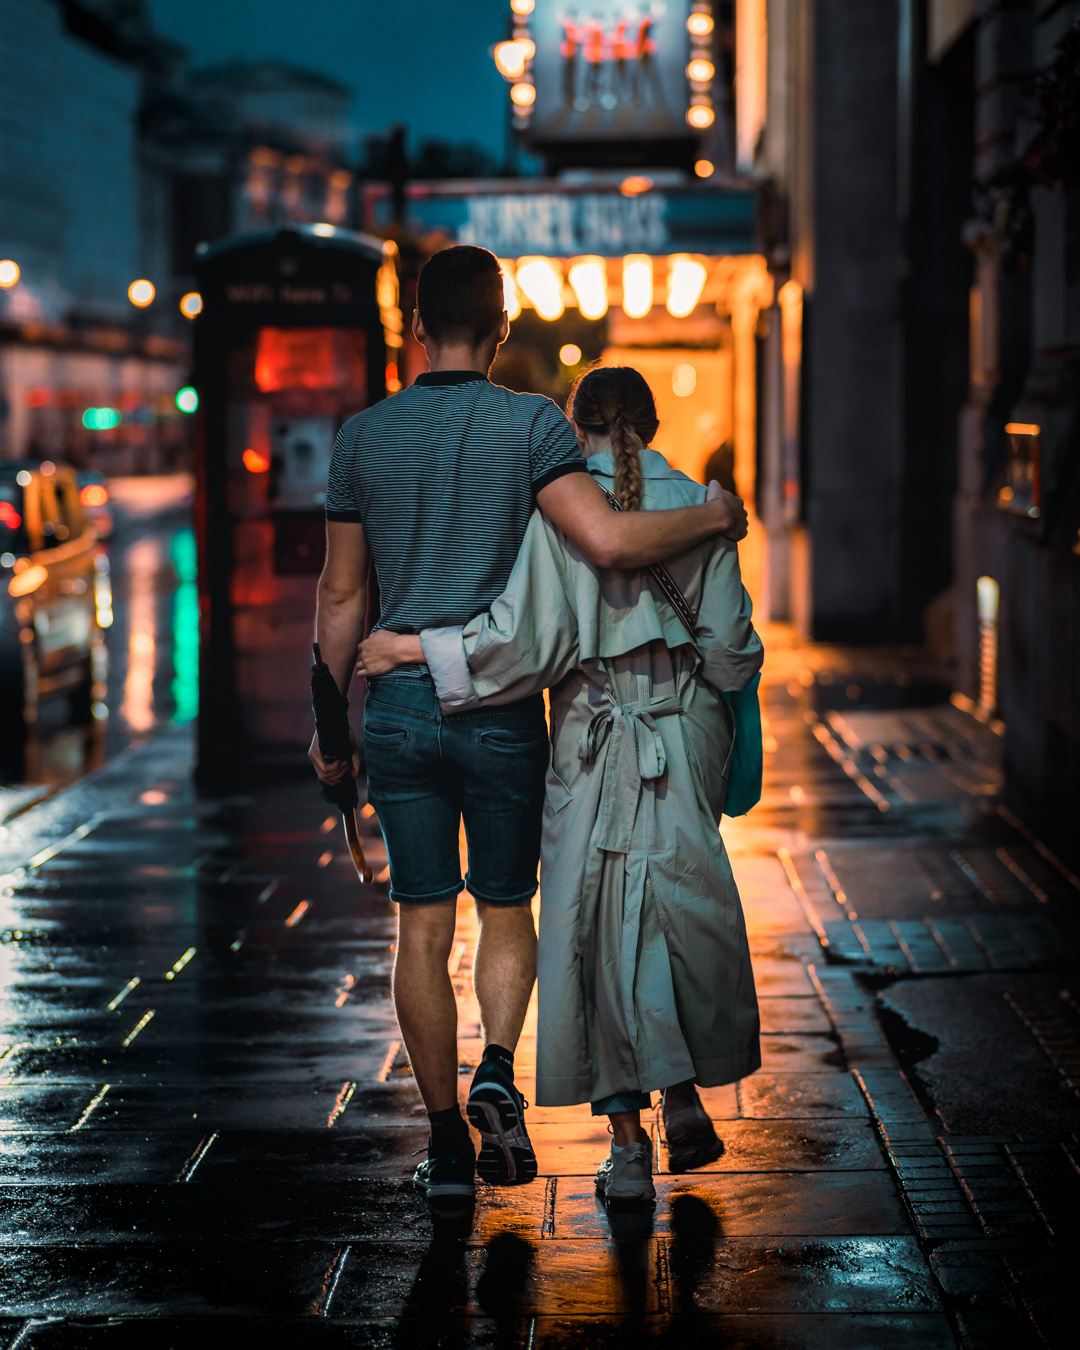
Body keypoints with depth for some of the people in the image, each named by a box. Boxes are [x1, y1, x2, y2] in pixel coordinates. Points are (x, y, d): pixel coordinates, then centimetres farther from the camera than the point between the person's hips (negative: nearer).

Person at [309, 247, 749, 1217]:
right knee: (507, 908, 14)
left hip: (399, 703, 2)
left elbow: (342, 599, 6)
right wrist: (713, 517, -3)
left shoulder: (363, 436, 3)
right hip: (501, 702, -2)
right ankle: (497, 1074, -11)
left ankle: (448, 1146, 8)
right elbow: (610, 543, -19)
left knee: (423, 922, 6)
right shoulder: (531, 424, -6)